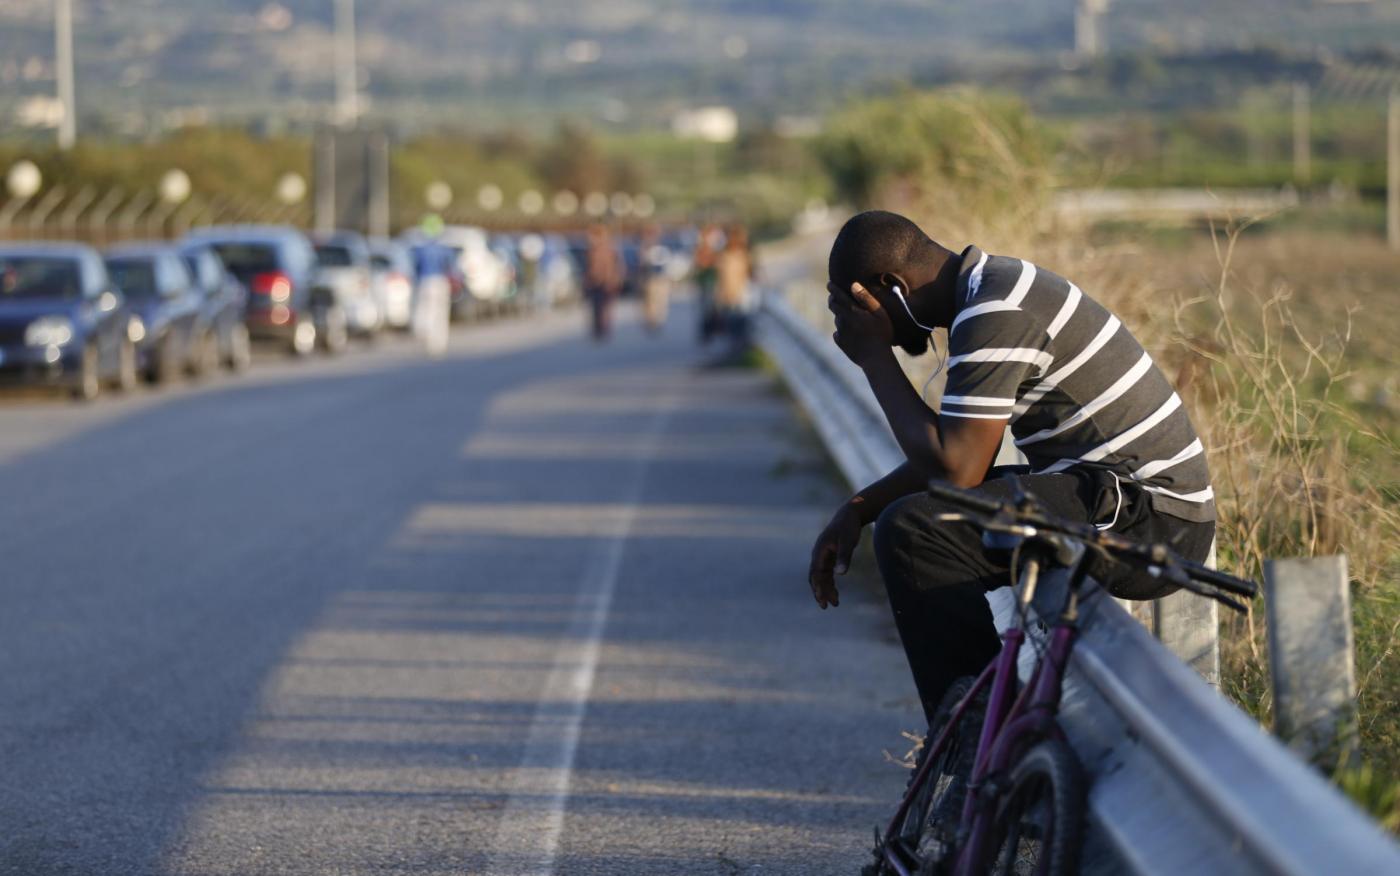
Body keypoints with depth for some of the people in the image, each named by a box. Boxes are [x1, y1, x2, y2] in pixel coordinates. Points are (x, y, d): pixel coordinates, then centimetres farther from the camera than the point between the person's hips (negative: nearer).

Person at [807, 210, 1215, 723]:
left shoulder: (994, 316, -18)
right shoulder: (995, 286, 14)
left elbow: (955, 471, -21)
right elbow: (962, 454, 21)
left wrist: (874, 357, -10)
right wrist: (856, 511, 11)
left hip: (1149, 522, -11)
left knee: (911, 531, -20)